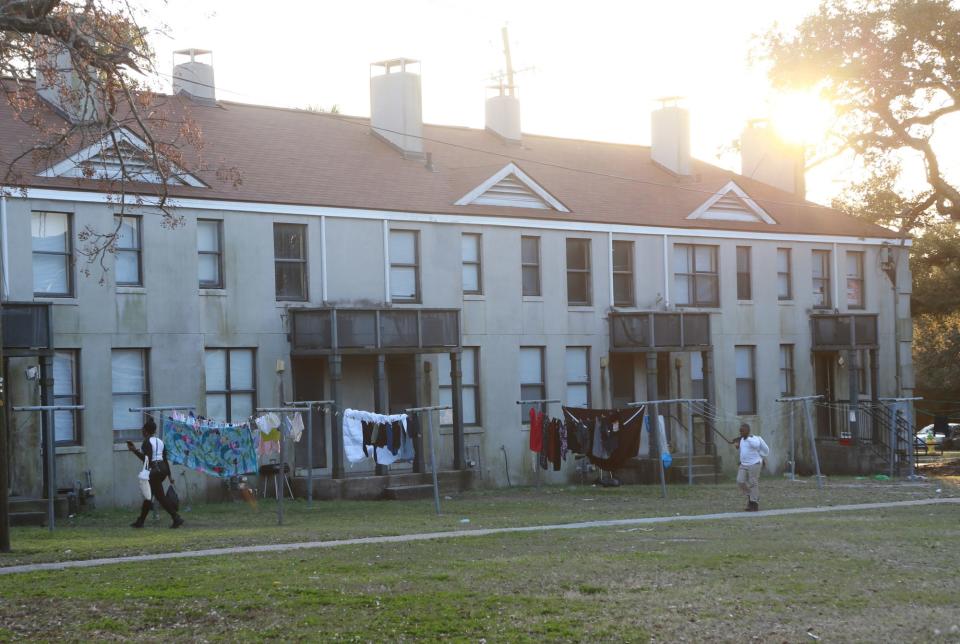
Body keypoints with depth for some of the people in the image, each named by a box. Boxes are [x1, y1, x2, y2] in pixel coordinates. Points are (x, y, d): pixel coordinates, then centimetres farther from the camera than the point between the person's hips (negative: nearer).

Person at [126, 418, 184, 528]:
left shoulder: (147, 442, -9)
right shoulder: (160, 442, 14)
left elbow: (147, 459, -16)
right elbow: (165, 459, 15)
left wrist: (135, 450, -7)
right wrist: (169, 475, 17)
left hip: (153, 470, -9)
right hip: (163, 469, 9)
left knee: (160, 496, -7)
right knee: (147, 495, 17)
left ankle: (176, 517, -17)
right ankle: (140, 521, 23)